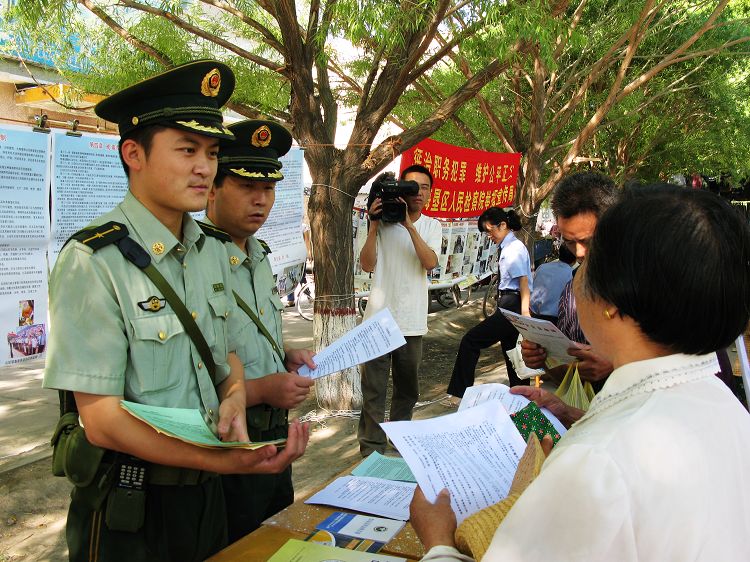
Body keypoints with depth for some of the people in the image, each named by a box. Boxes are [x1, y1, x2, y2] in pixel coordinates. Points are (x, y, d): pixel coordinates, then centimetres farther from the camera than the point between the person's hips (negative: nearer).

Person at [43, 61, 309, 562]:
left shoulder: (212, 253, 3)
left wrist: (234, 401, -11)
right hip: (129, 507, -6)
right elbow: (102, 419, -21)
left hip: (207, 495, 6)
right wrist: (221, 462, -31)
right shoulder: (94, 262, -19)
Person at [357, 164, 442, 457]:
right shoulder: (382, 222, 0)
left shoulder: (431, 226, 7)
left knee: (407, 388, 16)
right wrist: (373, 226, -15)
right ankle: (371, 446, 7)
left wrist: (409, 225, -18)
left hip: (412, 321, 3)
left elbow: (430, 262, -11)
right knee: (374, 388, -2)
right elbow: (367, 265, -7)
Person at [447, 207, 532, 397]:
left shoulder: (514, 249, -12)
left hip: (511, 306, -10)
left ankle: (460, 393, -2)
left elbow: (524, 281, -19)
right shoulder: (508, 247, 15)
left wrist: (525, 311, -25)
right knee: (510, 352, 15)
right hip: (509, 305, 10)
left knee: (470, 341, -8)